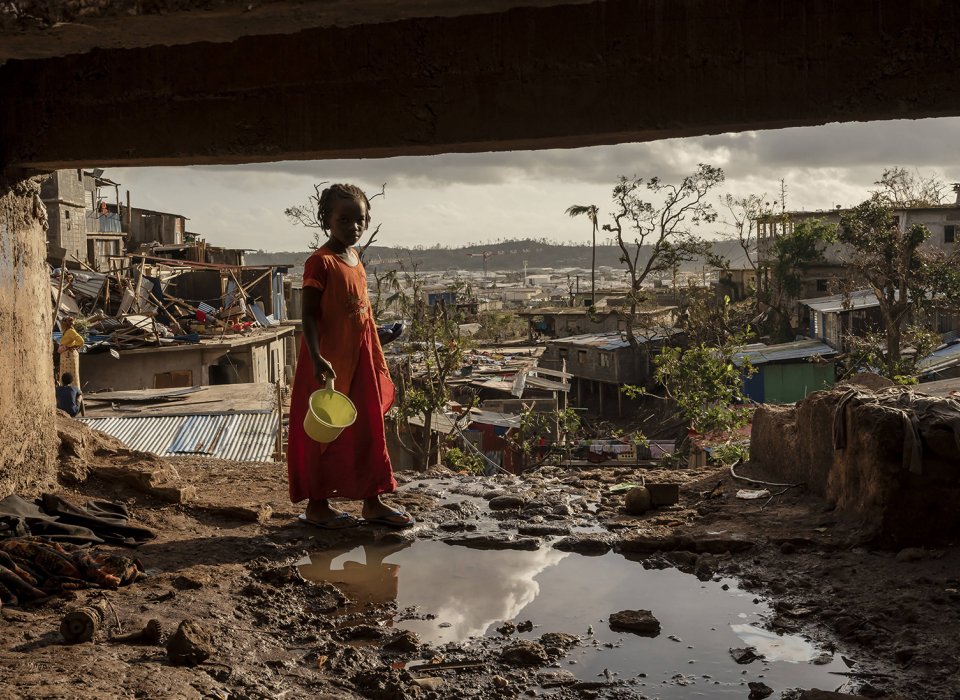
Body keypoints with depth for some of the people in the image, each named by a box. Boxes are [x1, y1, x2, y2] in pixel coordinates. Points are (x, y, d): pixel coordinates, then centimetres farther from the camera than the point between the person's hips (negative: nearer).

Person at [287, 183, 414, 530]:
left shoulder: (356, 261, 11)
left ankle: (372, 501, 22)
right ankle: (317, 504, 15)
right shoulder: (320, 262, -13)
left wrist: (378, 363, 18)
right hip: (329, 364, -8)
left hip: (360, 361, 8)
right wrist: (316, 358, -27)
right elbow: (309, 314, -17)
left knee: (369, 430, 12)